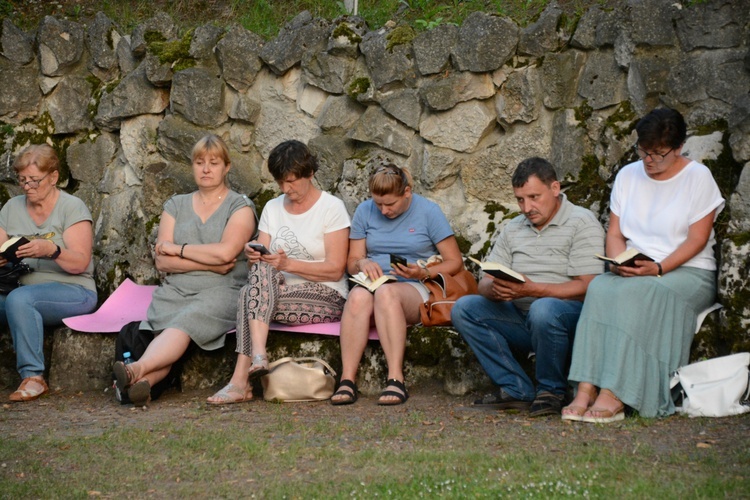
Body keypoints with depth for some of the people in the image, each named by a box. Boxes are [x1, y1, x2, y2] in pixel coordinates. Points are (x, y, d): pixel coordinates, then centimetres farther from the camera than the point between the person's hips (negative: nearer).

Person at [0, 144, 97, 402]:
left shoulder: (72, 207, -2)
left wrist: (51, 250, -30)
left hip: (72, 291, -5)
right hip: (23, 287, 5)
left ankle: (33, 377, -31)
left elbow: (80, 263, -11)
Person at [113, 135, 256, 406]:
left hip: (221, 292, -3)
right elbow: (162, 262, 8)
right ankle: (143, 382, -57)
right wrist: (210, 263, -4)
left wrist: (177, 248, 0)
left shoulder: (240, 207, 9)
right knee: (159, 327, -31)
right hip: (174, 290, 4)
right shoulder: (176, 205, 20)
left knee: (185, 322, -35)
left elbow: (225, 252, -9)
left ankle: (137, 369, -58)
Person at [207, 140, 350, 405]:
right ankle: (257, 358, -44)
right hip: (274, 293, 5)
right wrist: (253, 255, -16)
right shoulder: (272, 208, 14)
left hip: (327, 298, -5)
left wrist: (288, 264, -20)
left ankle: (241, 380, -40)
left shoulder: (332, 207, -2)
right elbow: (262, 263, 8)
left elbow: (335, 270, -10)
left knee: (249, 294, -30)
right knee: (260, 268, -31)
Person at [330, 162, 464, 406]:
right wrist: (362, 263, -9)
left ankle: (396, 379, -44)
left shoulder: (428, 211, 1)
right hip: (374, 283, 3)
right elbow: (351, 262, 15)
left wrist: (423, 273, -15)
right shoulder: (364, 211, 11)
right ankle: (347, 380, -40)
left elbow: (455, 262, 2)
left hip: (415, 289, -3)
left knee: (386, 293, -39)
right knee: (359, 296, -36)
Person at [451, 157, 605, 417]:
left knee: (543, 309, -39)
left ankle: (552, 391, -13)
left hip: (570, 314, -6)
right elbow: (485, 283, 10)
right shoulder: (513, 229, 16)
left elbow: (586, 287, -16)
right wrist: (495, 290, -16)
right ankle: (518, 390, -14)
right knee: (464, 308, -12)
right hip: (520, 317, 7)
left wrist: (533, 290, -27)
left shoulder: (582, 223, -5)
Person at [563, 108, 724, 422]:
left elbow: (697, 240, -7)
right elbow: (614, 233, 12)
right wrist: (619, 262, -10)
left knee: (637, 292, -36)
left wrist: (658, 268, -21)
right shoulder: (628, 175, 14)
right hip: (633, 274, 4)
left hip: (688, 273, -4)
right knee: (600, 288, -31)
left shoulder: (698, 177, 0)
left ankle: (614, 397, -41)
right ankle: (586, 390, -40)